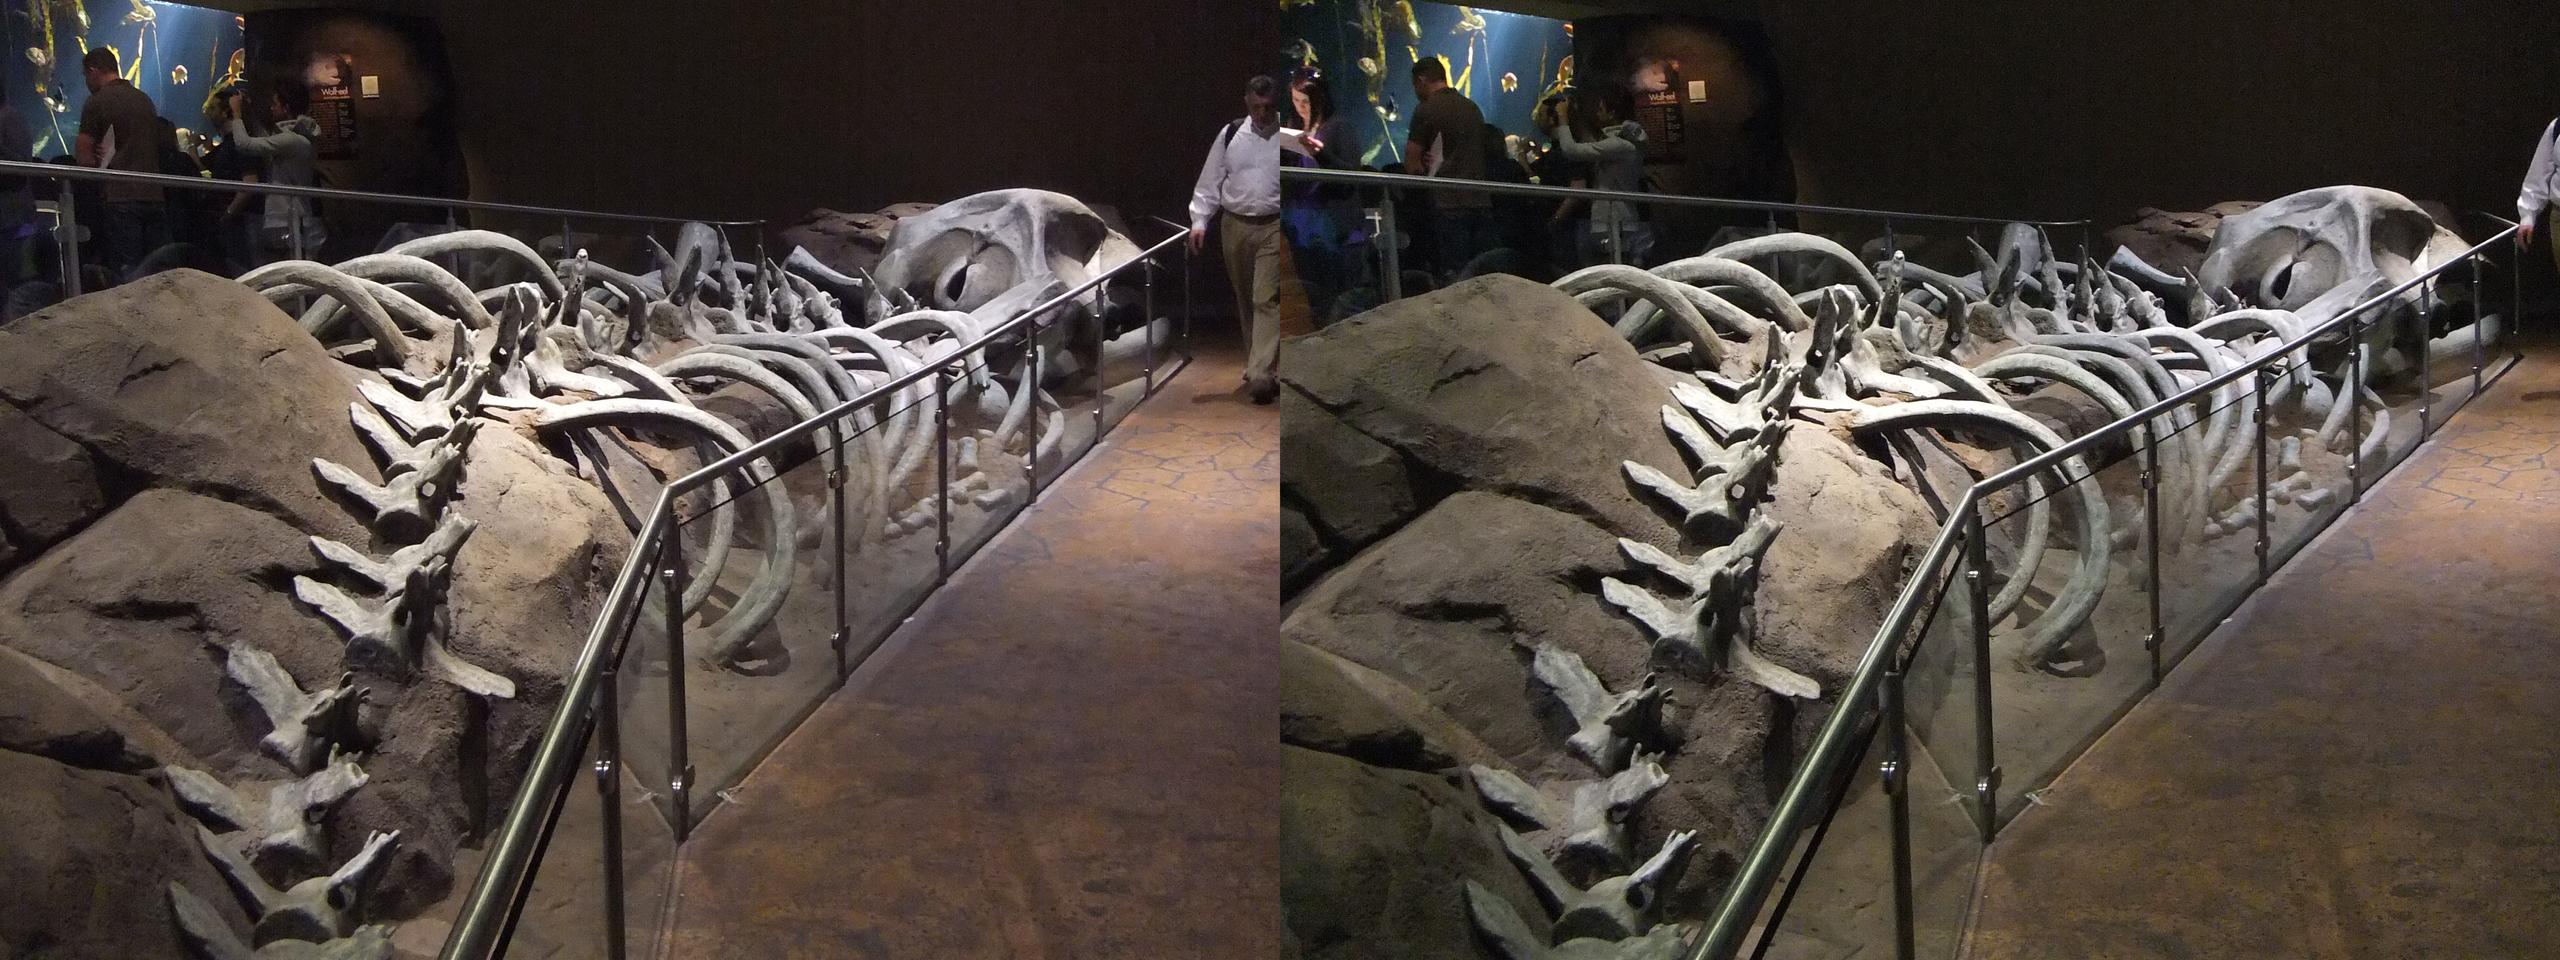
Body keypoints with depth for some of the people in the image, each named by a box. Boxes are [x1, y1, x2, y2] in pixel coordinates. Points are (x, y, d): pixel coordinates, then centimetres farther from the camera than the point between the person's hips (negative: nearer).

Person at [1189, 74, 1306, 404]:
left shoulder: (1292, 139, -4)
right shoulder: (1230, 135, 4)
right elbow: (1209, 181, 7)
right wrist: (1199, 221, -1)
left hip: (1273, 228, -4)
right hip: (1234, 226, 4)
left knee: (1267, 301, -13)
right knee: (1245, 301, 14)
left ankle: (1261, 374, -18)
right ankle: (1258, 361, 30)